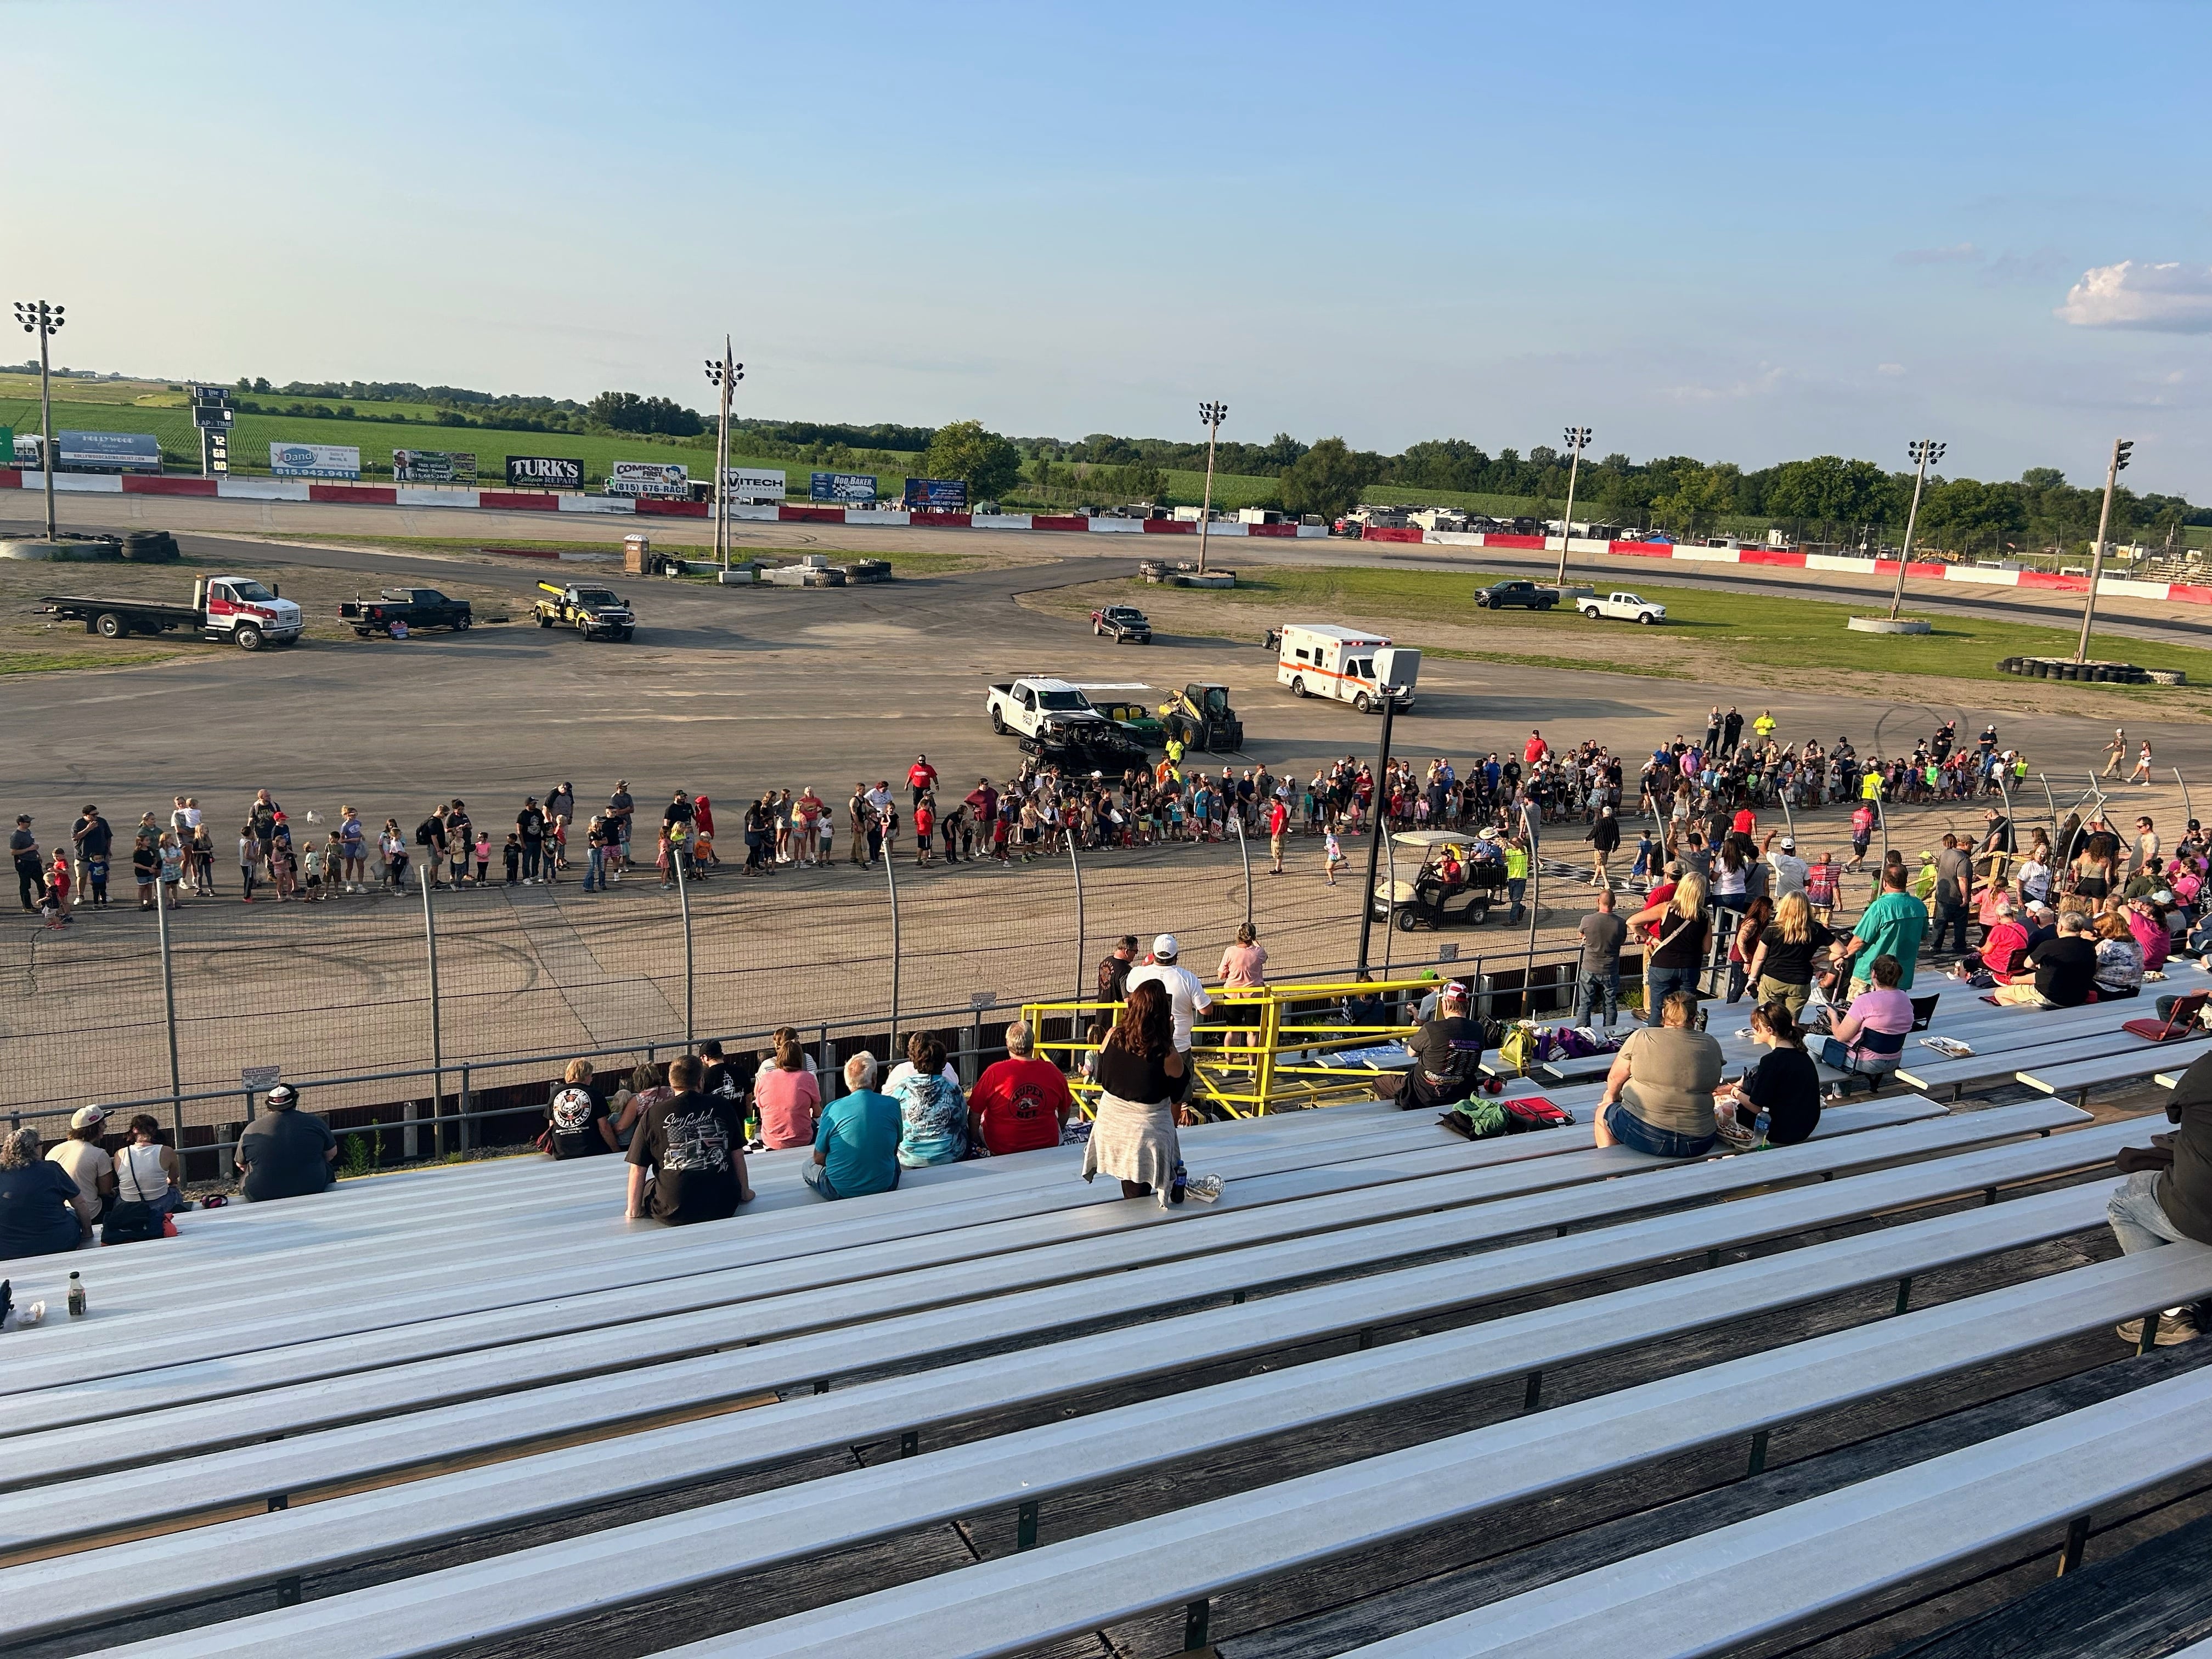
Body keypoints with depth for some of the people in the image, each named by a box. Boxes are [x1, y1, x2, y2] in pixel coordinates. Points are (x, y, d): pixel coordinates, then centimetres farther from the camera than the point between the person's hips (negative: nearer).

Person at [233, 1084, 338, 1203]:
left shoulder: (251, 1130, -5)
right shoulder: (314, 1122, -6)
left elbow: (241, 1165, 9)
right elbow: (332, 1153, 8)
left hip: (260, 1196, 0)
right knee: (327, 1168, 29)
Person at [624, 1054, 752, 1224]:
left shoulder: (653, 1114, -3)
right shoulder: (723, 1108, 1)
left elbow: (638, 1169, -1)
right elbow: (738, 1154, 9)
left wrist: (633, 1211, 10)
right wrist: (745, 1192, 22)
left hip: (675, 1214, -2)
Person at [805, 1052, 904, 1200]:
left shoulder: (833, 1109, -13)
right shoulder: (893, 1105, -7)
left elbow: (819, 1159, -4)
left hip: (841, 1190, -2)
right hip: (884, 1186, 3)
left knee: (807, 1166, 26)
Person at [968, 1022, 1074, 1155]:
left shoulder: (994, 1072, -18)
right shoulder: (1052, 1071, -9)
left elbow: (975, 1113, -10)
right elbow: (1066, 1110, 7)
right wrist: (1058, 1131, 27)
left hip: (1001, 1149, -2)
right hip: (1047, 1145, 2)